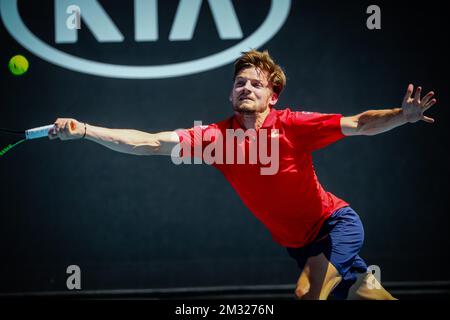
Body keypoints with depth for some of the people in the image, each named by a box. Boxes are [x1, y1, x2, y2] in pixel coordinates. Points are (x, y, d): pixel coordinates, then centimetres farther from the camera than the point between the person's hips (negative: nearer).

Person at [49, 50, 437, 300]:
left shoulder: (292, 125, -17)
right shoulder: (216, 136, -9)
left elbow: (359, 124, -19)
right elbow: (150, 143, -15)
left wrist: (403, 116, -38)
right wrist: (85, 131, -25)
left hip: (336, 222, -4)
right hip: (297, 243, 5)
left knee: (306, 292, -27)